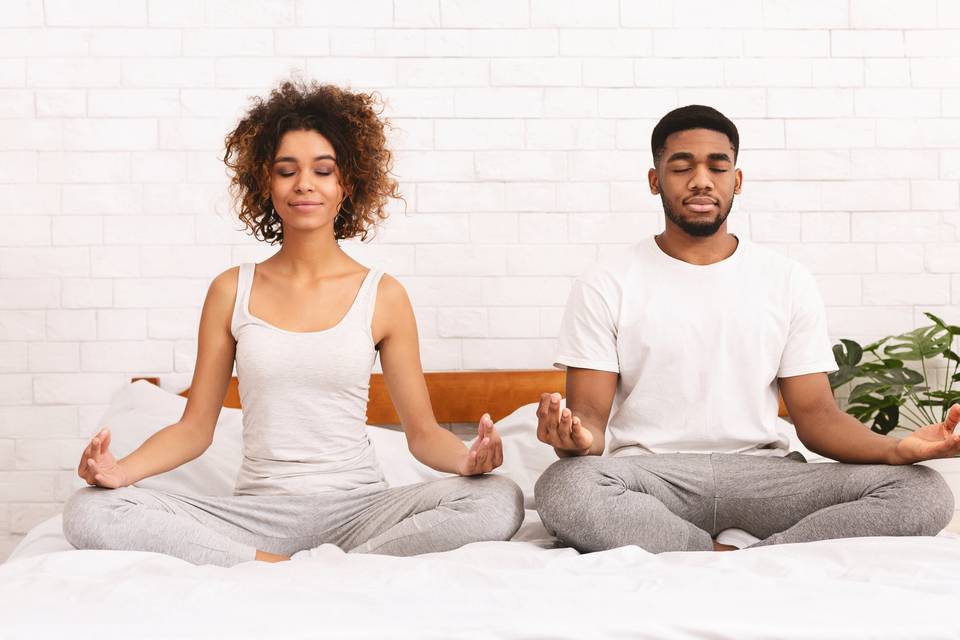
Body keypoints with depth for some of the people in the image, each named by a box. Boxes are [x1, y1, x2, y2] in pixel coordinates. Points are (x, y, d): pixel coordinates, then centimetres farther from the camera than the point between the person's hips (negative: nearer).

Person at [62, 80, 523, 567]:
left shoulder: (383, 296, 4)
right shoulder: (231, 290, 8)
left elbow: (422, 431, 5)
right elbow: (195, 428, 9)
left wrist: (466, 458, -18)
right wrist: (121, 469, -11)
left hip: (357, 505, 0)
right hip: (258, 507, 1)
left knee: (500, 502, -28)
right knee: (89, 513, -22)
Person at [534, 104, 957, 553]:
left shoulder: (788, 282, 10)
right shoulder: (604, 288, 4)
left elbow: (816, 415, 6)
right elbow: (590, 414, -2)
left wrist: (897, 449, -15)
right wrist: (576, 439, -28)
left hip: (764, 473, 2)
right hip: (649, 477, -2)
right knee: (564, 490, -37)